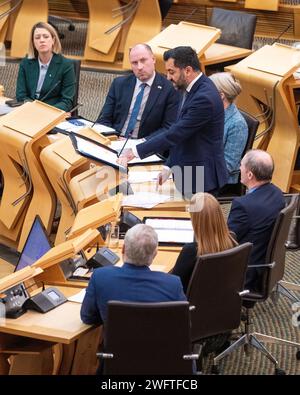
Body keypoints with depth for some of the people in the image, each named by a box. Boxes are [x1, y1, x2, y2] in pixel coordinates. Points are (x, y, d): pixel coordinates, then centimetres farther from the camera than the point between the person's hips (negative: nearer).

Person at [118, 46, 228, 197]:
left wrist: (135, 151, -21)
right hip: (186, 174, 9)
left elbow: (175, 134, -25)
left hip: (202, 179, -9)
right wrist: (169, 167, 9)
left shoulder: (204, 98, -24)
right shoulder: (192, 89, 7)